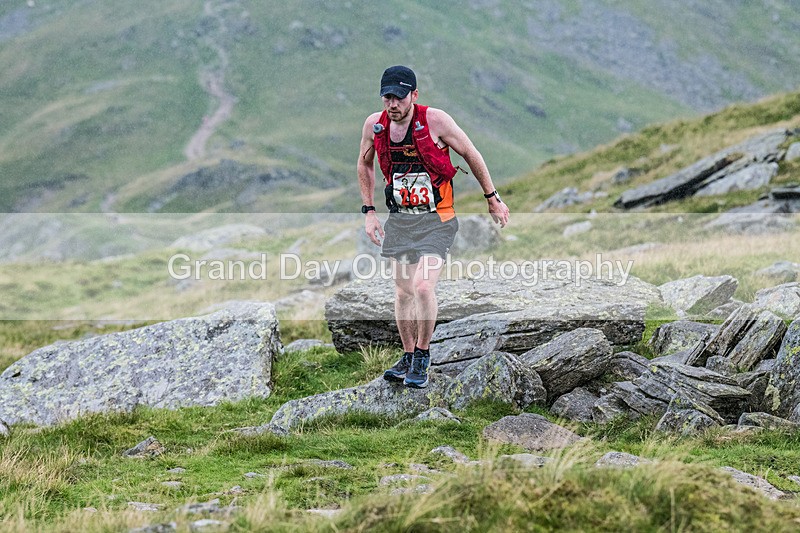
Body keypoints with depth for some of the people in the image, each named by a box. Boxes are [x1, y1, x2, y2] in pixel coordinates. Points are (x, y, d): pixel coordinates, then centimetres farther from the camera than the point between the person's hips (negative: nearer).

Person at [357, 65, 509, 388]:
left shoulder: (435, 120, -16)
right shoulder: (374, 125, -4)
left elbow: (470, 154, -3)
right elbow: (364, 165, 15)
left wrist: (492, 198, 4)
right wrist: (368, 211, 12)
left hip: (436, 219, -4)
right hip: (399, 219, 4)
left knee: (423, 286, -17)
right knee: (403, 291, 7)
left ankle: (422, 356, 0)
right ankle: (408, 358, 22)